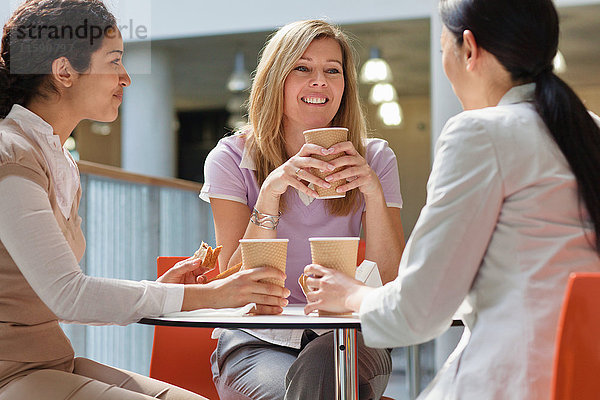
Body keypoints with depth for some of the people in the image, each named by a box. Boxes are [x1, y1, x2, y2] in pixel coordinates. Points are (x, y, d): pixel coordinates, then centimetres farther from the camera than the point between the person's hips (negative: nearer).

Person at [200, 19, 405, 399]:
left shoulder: (375, 159, 3)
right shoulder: (232, 158, -2)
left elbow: (393, 283, -5)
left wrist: (374, 192, -19)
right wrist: (270, 191, -23)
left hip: (342, 339, 1)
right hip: (257, 341, 0)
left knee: (318, 367, -33)